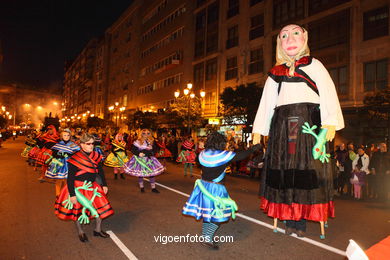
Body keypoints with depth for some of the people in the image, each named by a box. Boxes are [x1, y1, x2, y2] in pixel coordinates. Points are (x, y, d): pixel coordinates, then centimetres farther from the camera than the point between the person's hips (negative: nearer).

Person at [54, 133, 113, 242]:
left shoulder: (96, 156, -2)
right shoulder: (75, 159, -19)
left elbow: (101, 171, 10)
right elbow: (70, 178, -16)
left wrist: (104, 185, 9)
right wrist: (72, 194, -17)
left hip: (92, 187, 5)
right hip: (78, 189, -5)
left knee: (101, 206, 7)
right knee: (78, 210, 10)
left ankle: (97, 230, 27)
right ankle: (80, 232, 34)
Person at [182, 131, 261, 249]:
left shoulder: (203, 154, -2)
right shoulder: (223, 155, -18)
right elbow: (240, 155, -11)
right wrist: (254, 148, 4)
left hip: (203, 185, 7)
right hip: (216, 189, -7)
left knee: (207, 213, 19)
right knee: (219, 214, 8)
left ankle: (205, 236, 29)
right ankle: (208, 238, 4)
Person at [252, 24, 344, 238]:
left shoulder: (314, 65, 14)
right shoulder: (275, 72, 21)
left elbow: (328, 93, 1)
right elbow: (266, 102, 17)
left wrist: (330, 123, -15)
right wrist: (257, 131, 10)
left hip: (309, 120, -2)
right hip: (282, 122, 3)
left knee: (307, 168, -4)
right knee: (283, 169, 0)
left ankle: (301, 221, 6)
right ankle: (289, 219, 10)